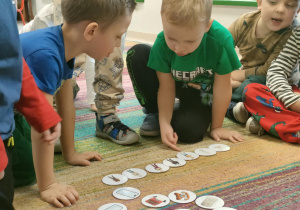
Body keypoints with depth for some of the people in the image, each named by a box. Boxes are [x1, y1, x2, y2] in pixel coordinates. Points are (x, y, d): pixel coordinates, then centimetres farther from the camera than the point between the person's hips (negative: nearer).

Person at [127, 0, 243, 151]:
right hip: (176, 85, 2)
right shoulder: (162, 43, -27)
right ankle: (154, 113, -3)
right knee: (137, 54, -21)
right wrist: (164, 123, -26)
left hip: (202, 94, -2)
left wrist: (216, 127, -12)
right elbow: (167, 88, -17)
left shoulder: (221, 41, -35)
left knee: (189, 130, -30)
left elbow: (222, 88, -22)